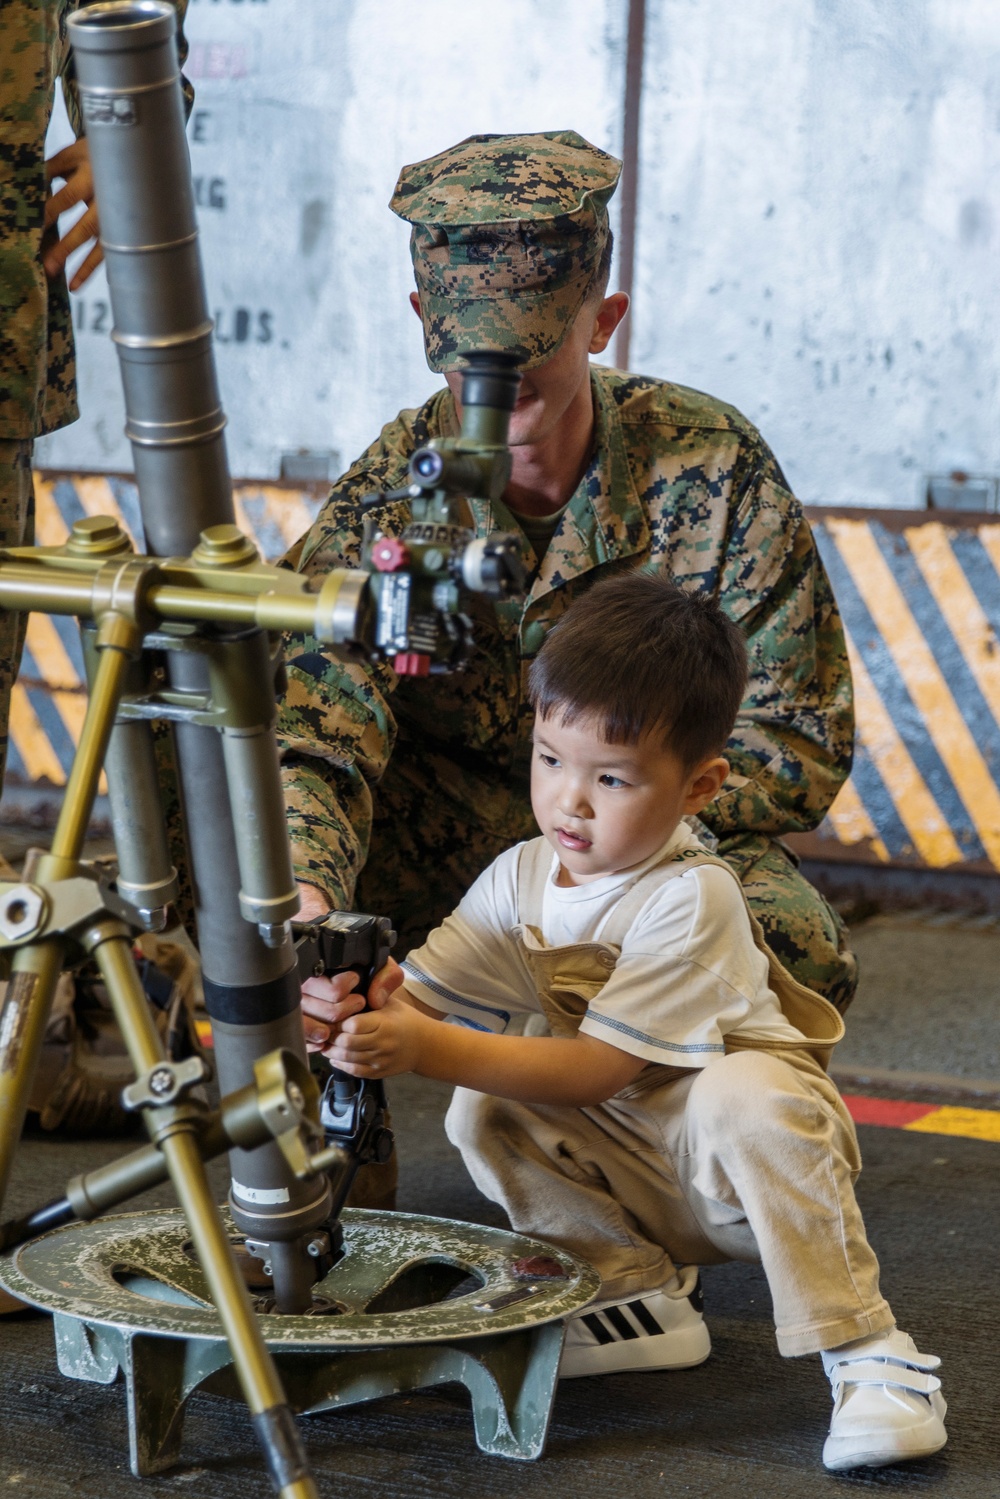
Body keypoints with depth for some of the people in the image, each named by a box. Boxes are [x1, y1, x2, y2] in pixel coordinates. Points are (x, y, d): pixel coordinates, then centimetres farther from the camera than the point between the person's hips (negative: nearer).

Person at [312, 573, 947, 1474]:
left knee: (744, 1093, -37)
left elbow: (596, 1069, -29)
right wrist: (357, 1003, -32)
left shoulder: (692, 898, -24)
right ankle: (642, 1296, -7)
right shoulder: (522, 878, -3)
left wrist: (424, 1048, -37)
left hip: (729, 1166, -6)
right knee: (482, 1113, -16)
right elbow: (416, 991, -7)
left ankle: (868, 1353, -30)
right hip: (623, 1173, 6)